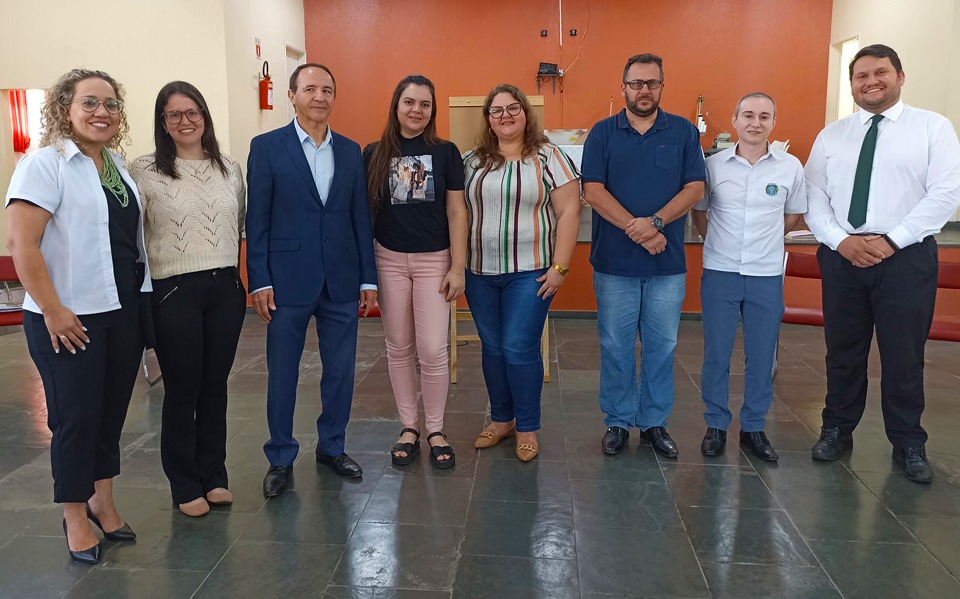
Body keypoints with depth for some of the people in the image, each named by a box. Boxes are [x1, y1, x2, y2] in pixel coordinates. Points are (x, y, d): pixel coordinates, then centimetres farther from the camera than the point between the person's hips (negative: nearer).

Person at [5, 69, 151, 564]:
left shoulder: (119, 164, 11)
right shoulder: (45, 164, -10)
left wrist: (143, 295, 12)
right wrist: (52, 310, -18)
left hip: (123, 311, 6)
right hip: (70, 318, -6)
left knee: (112, 411, 14)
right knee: (76, 417, 4)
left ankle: (102, 502, 31)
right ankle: (75, 518, 21)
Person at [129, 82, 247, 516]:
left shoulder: (230, 169, 9)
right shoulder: (144, 171, -3)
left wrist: (245, 278, 12)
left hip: (226, 288, 4)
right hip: (174, 292, -3)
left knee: (215, 385, 11)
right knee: (182, 390, 5)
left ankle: (213, 476, 26)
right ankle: (185, 485, 21)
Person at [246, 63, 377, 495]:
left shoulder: (350, 151, 8)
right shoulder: (267, 147, -2)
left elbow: (360, 217, 8)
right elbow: (257, 220, -4)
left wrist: (368, 278, 5)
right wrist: (260, 281, -9)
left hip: (341, 281, 3)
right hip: (288, 279, -3)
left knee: (340, 370, 11)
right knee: (282, 373, 7)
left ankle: (332, 447, 30)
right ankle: (281, 459, 22)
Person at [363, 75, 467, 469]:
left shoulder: (445, 152, 1)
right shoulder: (374, 154, 3)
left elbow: (456, 211, 0)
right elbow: (365, 211, 6)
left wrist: (458, 266, -5)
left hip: (433, 260, -1)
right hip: (388, 260, 1)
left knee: (433, 350, -3)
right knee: (399, 347, 8)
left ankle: (435, 429, 16)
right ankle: (408, 426, 23)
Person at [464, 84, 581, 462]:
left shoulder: (548, 157, -2)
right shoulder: (472, 161, 9)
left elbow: (568, 211, -6)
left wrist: (559, 266, -12)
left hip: (529, 272, -4)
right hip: (479, 273, 4)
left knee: (519, 350, -4)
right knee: (492, 348, 11)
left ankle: (527, 427, 15)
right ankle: (501, 419, 29)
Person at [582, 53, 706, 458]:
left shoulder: (684, 132, 6)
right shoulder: (603, 133, 3)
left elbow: (695, 189, -1)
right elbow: (593, 191, -6)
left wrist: (655, 222, -17)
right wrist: (635, 229, -17)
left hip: (668, 261, 1)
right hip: (614, 261, -1)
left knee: (661, 345, 9)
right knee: (615, 346, 7)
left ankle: (655, 422, 23)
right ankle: (618, 421, 21)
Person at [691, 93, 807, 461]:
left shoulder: (791, 168, -1)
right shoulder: (713, 165, -2)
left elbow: (793, 216, 14)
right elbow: (698, 212, 11)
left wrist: (764, 240, 9)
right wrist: (721, 243, 7)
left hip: (767, 276, 1)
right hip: (719, 273, 0)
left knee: (761, 357, 8)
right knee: (716, 353, 6)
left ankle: (753, 428, 23)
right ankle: (716, 426, 21)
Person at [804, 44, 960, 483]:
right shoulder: (831, 136, 10)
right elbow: (814, 197, 4)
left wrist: (891, 239, -15)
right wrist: (841, 240, -12)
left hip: (907, 256, -2)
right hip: (841, 256, 2)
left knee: (904, 355, 6)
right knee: (843, 351, 11)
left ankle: (908, 445, 22)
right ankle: (837, 430, 28)